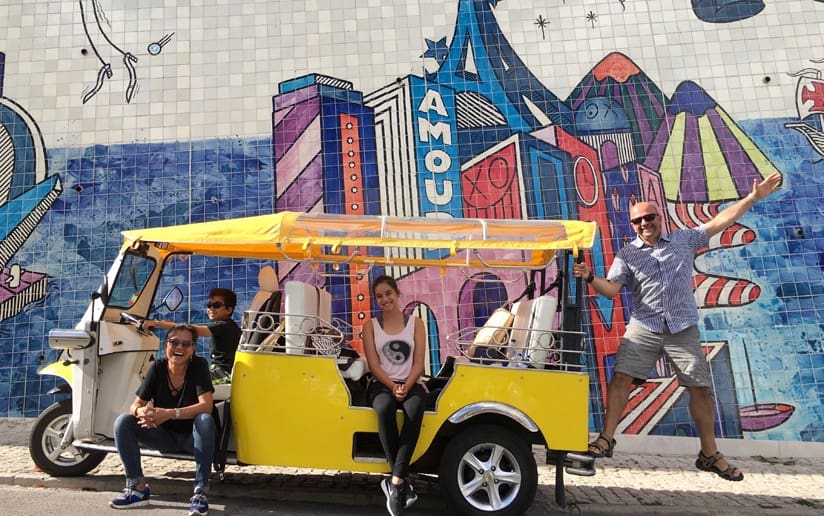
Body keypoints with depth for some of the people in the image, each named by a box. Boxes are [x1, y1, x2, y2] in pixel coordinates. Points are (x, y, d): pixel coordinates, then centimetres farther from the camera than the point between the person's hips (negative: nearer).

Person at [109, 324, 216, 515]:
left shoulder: (199, 365, -16)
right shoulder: (157, 368, -6)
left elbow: (206, 406, -26)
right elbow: (136, 405, -7)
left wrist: (170, 413, -37)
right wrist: (142, 411, -32)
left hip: (192, 436, -4)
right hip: (165, 435, 4)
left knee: (205, 420, -36)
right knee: (123, 421, -16)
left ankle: (200, 492, -31)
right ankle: (138, 488, -10)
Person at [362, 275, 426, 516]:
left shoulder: (415, 323, 9)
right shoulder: (371, 326, 9)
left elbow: (418, 363, 2)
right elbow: (373, 365, 0)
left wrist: (406, 386, -15)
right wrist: (393, 387, -16)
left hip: (411, 384, 0)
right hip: (381, 385, 0)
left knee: (414, 410, -37)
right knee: (385, 409, -37)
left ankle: (395, 482, -35)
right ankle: (403, 480, -30)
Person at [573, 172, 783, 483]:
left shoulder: (684, 240, 11)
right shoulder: (628, 255, 6)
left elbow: (721, 221, 11)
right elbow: (612, 288, -4)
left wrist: (754, 197, 8)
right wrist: (590, 278, -22)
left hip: (683, 329, 1)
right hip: (643, 328, -1)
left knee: (700, 388, 3)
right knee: (621, 378, -13)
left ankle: (710, 455, 18)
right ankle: (606, 440, -6)